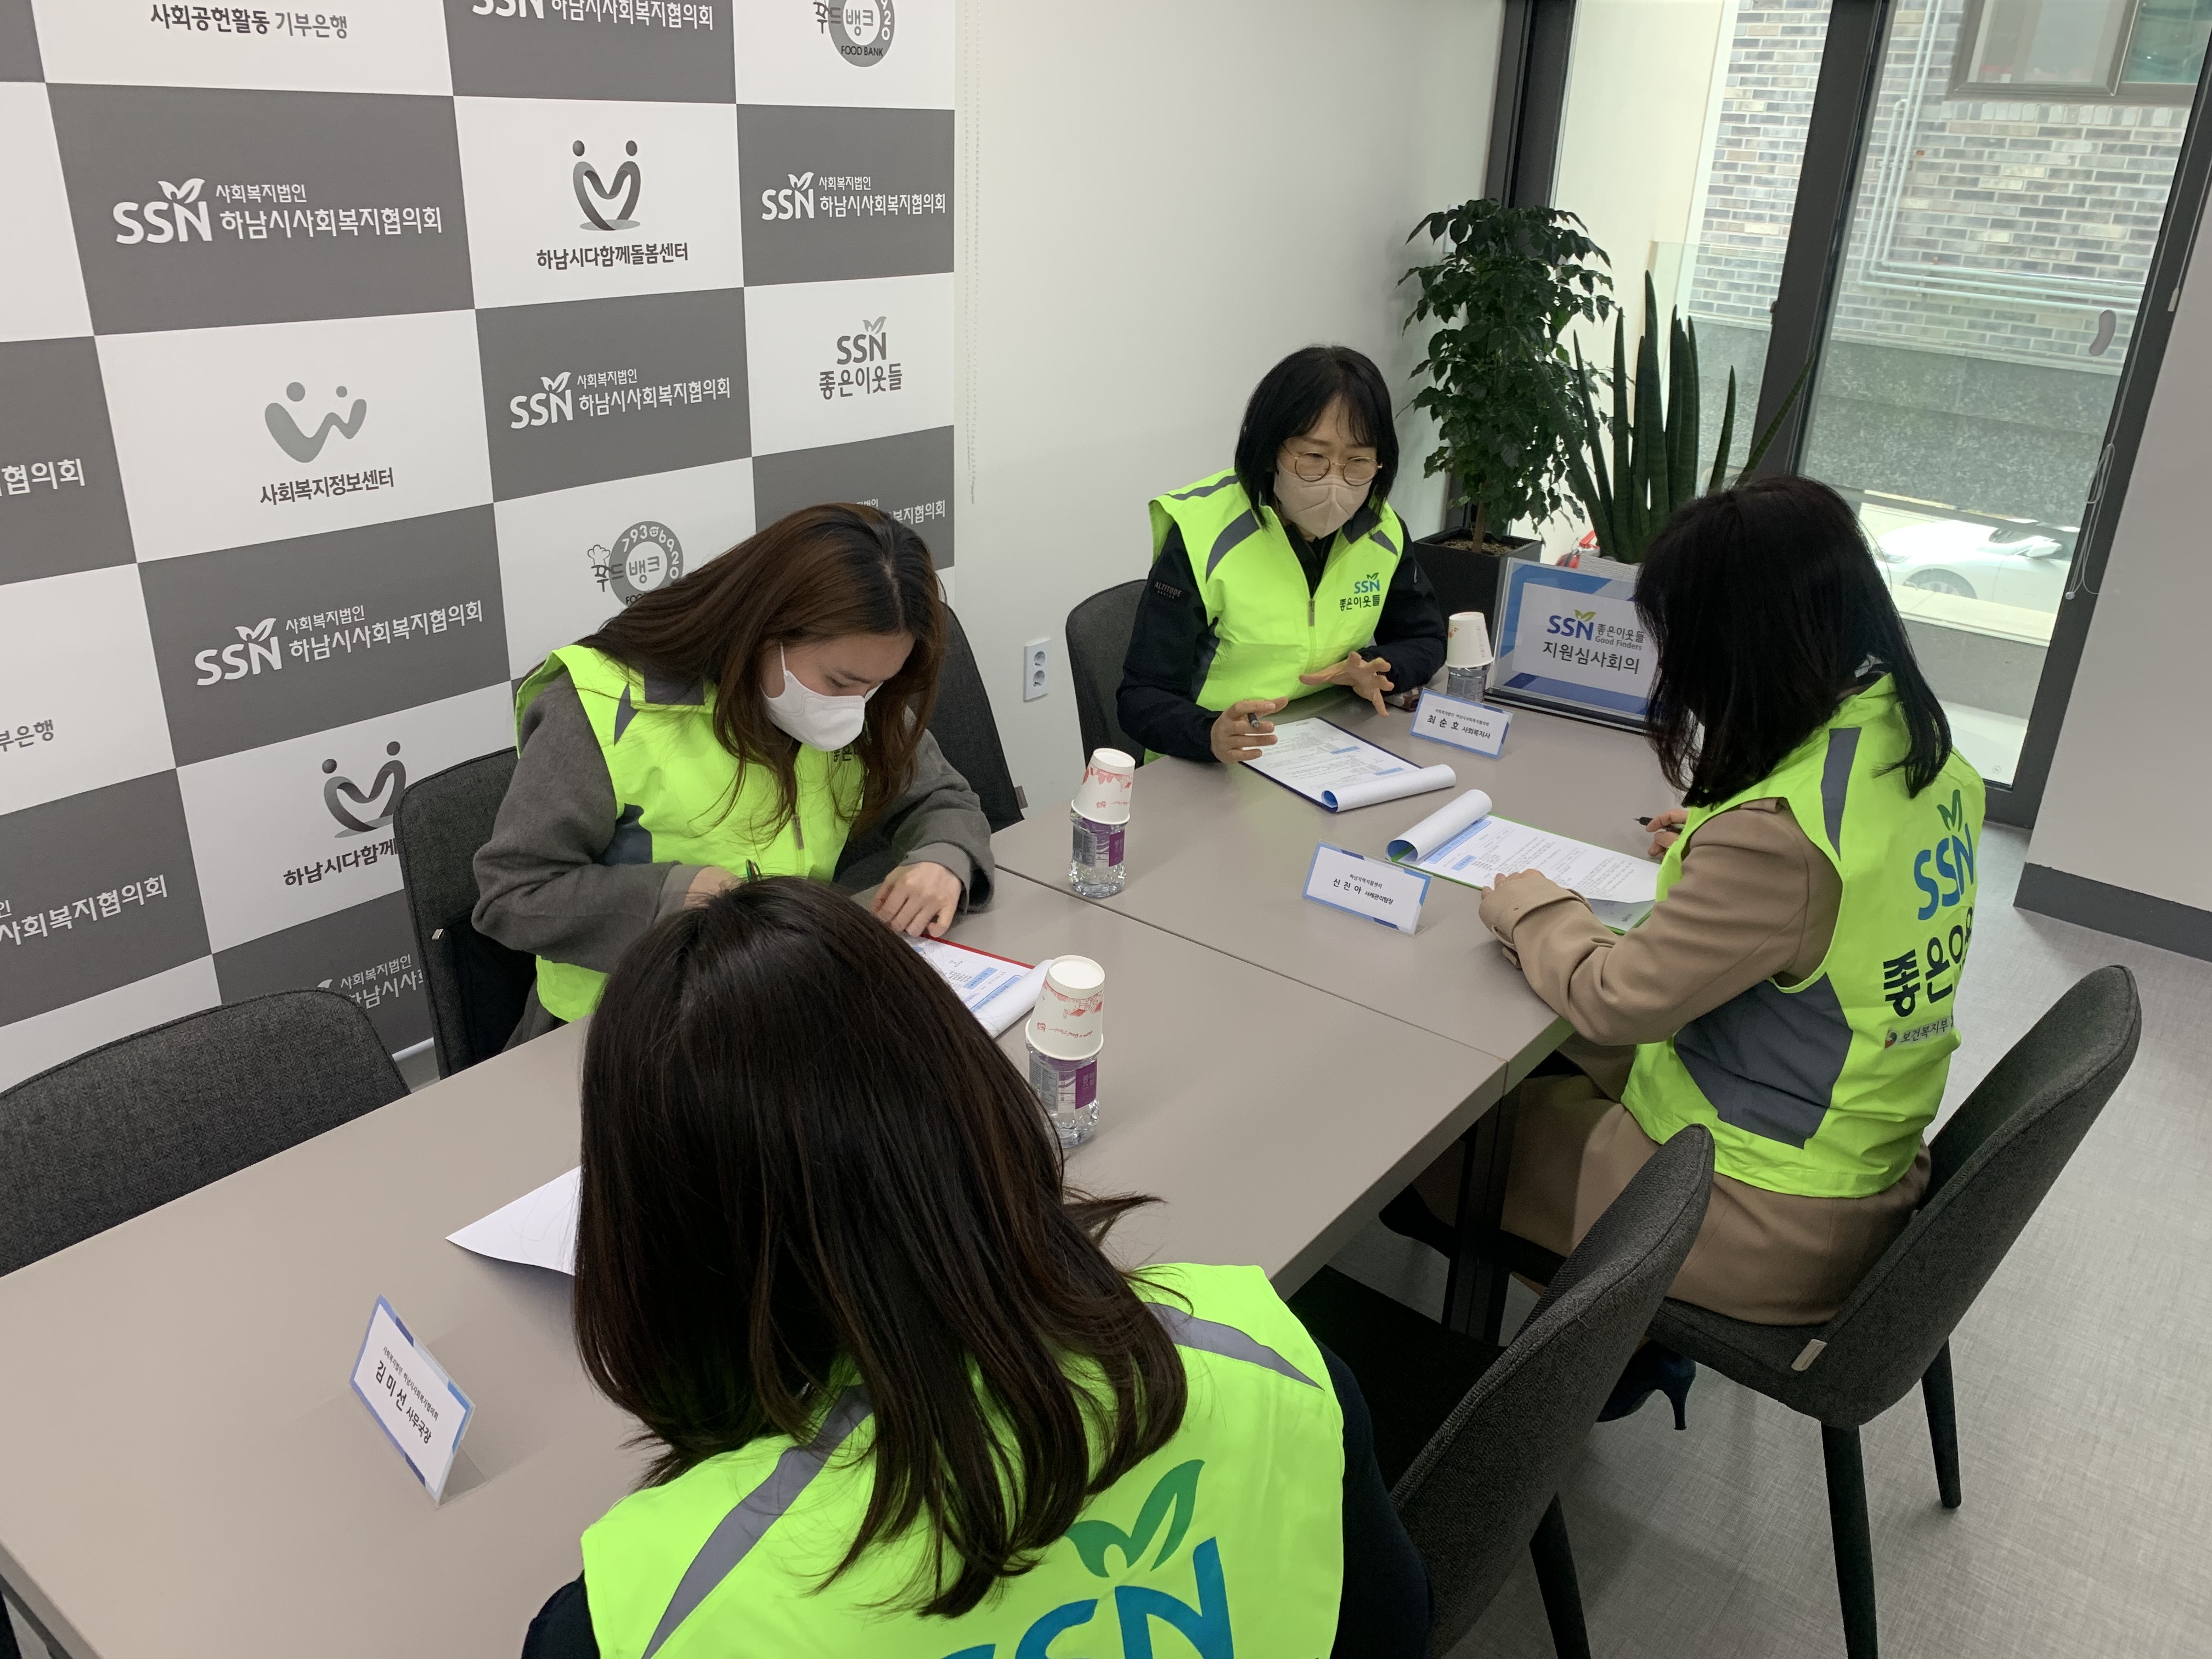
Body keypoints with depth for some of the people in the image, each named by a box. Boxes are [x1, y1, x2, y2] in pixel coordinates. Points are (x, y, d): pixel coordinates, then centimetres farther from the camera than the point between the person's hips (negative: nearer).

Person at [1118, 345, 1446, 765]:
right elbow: (1142, 698, -15)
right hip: (1213, 776, -3)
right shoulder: (1203, 539, -16)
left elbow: (1425, 640, 14)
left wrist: (1377, 670, -8)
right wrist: (1212, 735, -35)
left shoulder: (1381, 531, -1)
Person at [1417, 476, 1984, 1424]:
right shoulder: (1928, 754, -5)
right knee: (1555, 1066, 21)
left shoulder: (1777, 833, -32)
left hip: (1771, 1228, -8)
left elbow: (1615, 998, -20)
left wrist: (1529, 907, -4)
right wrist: (1712, 842, 9)